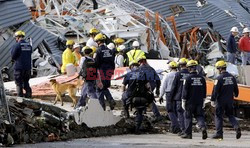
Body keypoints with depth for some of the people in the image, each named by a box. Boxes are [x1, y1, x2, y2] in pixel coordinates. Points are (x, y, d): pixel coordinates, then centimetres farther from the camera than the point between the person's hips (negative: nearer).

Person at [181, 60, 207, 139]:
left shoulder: (188, 78, -10)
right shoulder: (202, 78, 6)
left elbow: (185, 91, -11)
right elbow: (204, 91, 11)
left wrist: (183, 101, -5)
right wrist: (203, 101, 18)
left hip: (190, 101, -4)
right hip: (199, 102, 4)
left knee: (188, 117, 6)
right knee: (199, 116, 9)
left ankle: (188, 133, 9)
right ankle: (203, 127, -18)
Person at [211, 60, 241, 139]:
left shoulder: (219, 78, -15)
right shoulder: (232, 77, 5)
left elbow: (215, 90, -17)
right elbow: (236, 88, 13)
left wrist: (212, 100, -11)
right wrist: (235, 95, 32)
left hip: (221, 100, -6)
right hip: (230, 100, 6)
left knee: (218, 116, 4)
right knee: (230, 115, 16)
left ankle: (219, 133, 3)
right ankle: (237, 127, -8)